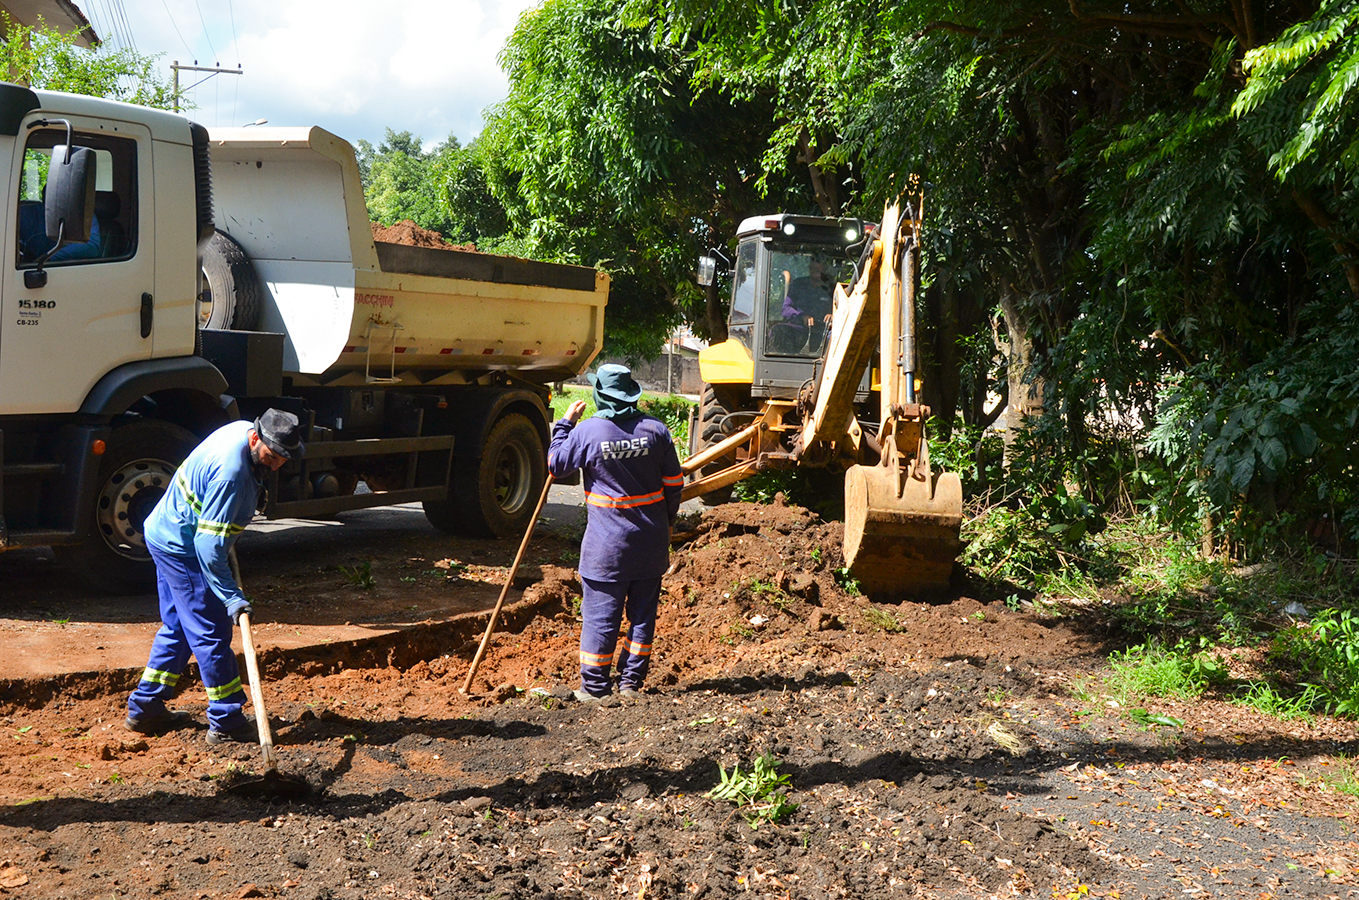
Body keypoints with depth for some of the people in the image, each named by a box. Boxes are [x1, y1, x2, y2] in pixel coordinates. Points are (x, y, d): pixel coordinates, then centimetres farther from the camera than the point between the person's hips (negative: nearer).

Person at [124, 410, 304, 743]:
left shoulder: (244, 429, -1)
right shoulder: (230, 473, -31)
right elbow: (210, 544, -31)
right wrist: (231, 596, -29)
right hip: (181, 547, -10)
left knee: (178, 627, 17)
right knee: (212, 634, -5)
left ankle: (144, 709, 25)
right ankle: (227, 722, 2)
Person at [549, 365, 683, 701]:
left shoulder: (587, 431, -11)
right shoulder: (656, 429, -1)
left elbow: (556, 464, 4)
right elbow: (674, 483, 5)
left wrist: (565, 423, 13)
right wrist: (667, 520, 20)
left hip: (607, 541, -3)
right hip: (650, 538, 3)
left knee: (600, 613, 4)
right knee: (643, 610, 13)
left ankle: (595, 686, 8)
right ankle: (632, 680, 18)